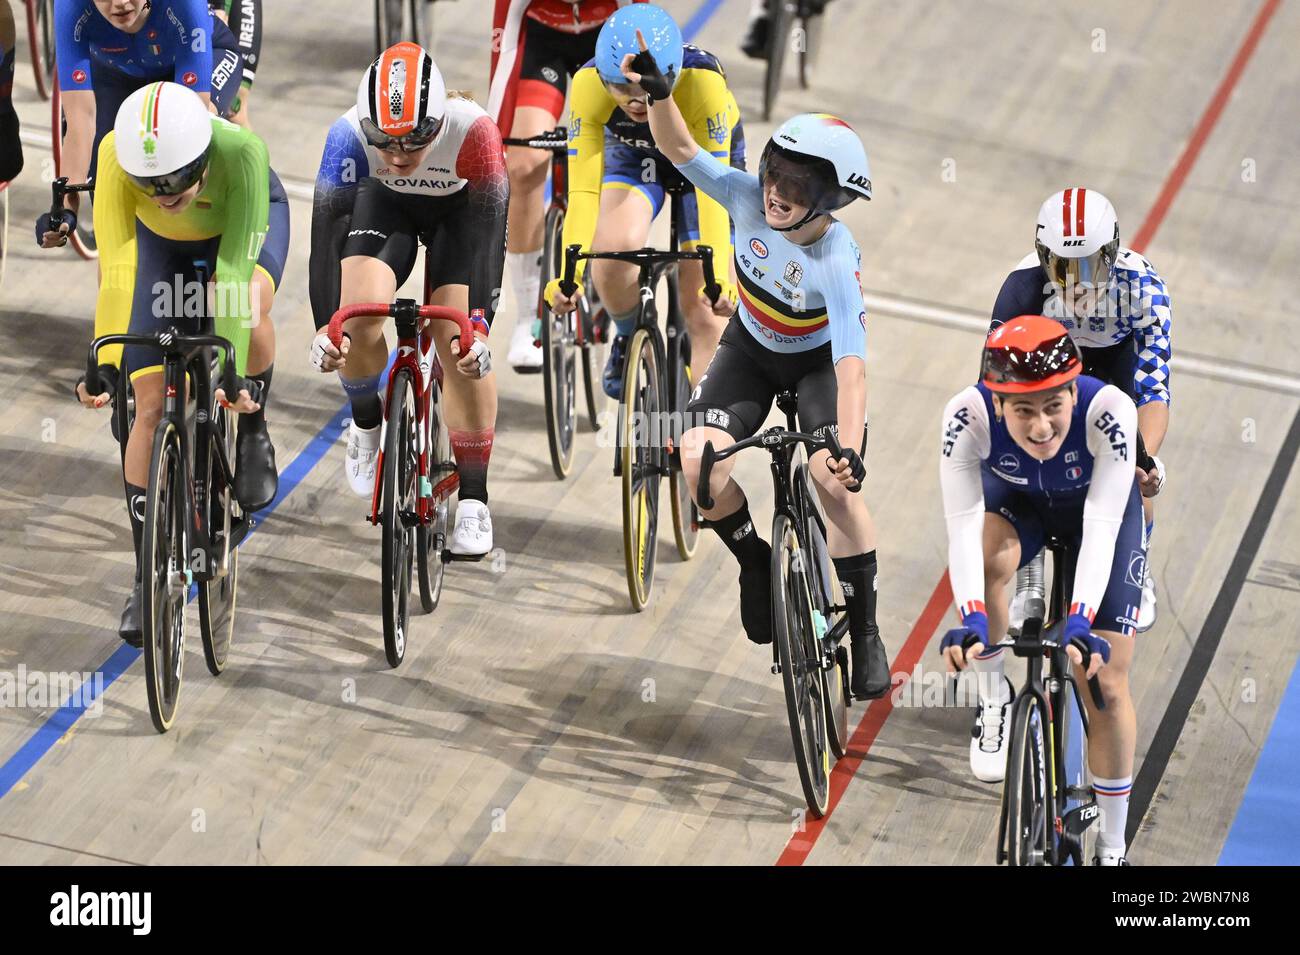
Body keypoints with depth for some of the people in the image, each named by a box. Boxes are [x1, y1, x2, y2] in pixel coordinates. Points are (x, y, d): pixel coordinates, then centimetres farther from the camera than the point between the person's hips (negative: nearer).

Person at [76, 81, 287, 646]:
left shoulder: (241, 152, -42)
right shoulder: (118, 155, -38)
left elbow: (233, 266, -43)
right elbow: (116, 269, -40)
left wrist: (230, 368, -47)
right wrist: (104, 365, -47)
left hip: (246, 219, -1)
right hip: (161, 242, 1)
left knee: (247, 310, -36)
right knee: (152, 404, -9)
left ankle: (254, 432, -3)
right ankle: (147, 576, 1)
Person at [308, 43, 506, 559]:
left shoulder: (473, 131, -38)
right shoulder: (349, 134, -35)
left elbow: (490, 233, -38)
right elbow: (326, 230, -36)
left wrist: (478, 323, -48)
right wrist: (326, 323, -46)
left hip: (461, 211, -1)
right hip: (385, 206, 1)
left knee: (462, 346, -15)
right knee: (360, 318, -22)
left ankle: (473, 500, -3)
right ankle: (366, 421, 9)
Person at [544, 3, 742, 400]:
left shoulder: (703, 81, -39)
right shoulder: (589, 84, -34)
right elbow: (582, 189, -35)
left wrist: (717, 276, -50)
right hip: (631, 155, 1)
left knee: (703, 309, -7)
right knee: (614, 247, -28)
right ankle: (629, 338, 2)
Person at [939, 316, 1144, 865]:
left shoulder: (1109, 410, -39)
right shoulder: (970, 416, -37)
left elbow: (1102, 525, -42)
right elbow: (962, 524, -40)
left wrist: (1080, 622, -54)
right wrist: (972, 621, -54)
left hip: (1097, 505, -1)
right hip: (1015, 499, 1)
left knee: (1106, 685, -6)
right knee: (990, 557, -37)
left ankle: (1112, 849, 12)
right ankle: (995, 702, -12)